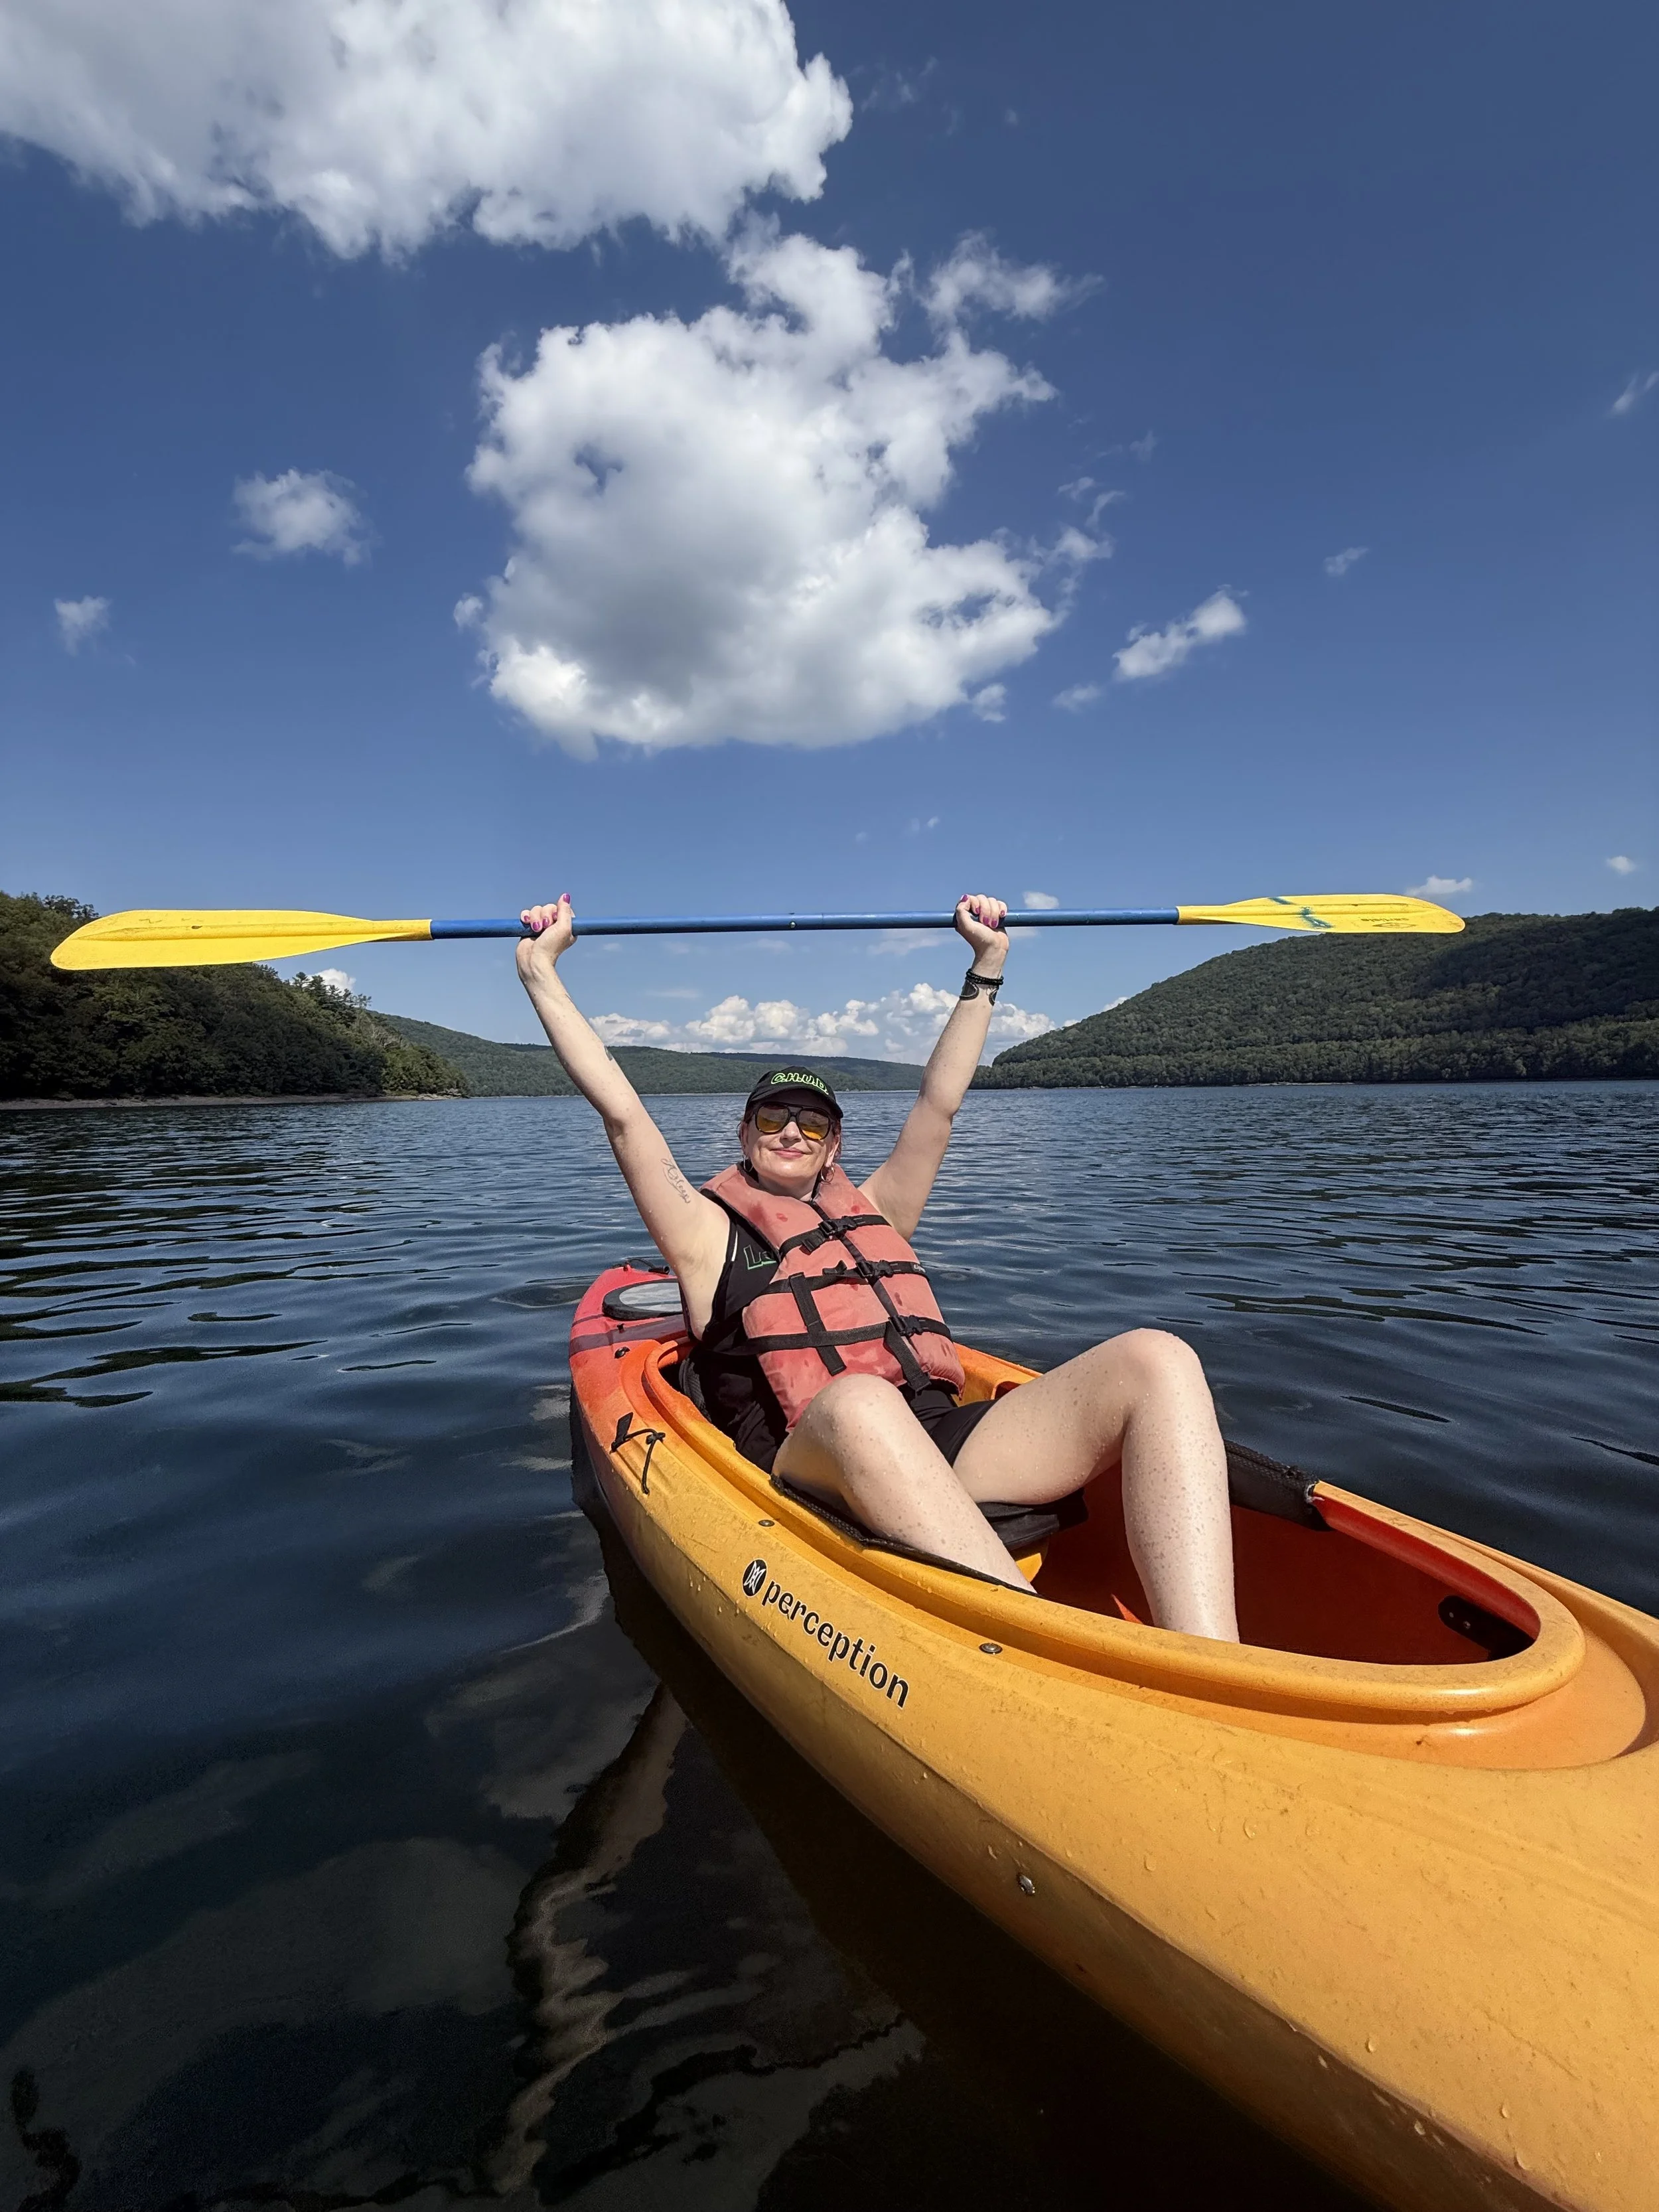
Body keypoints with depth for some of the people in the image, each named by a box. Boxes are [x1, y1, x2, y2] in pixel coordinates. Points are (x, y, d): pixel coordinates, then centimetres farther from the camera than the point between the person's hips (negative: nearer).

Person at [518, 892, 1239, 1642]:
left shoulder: (873, 1214, 30)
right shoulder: (709, 1235, 18)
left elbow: (938, 1104, 29)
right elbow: (621, 1111, 11)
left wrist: (986, 965, 33)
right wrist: (540, 969, 11)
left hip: (944, 1441, 5)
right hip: (815, 1466, -4)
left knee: (1157, 1360, -19)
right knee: (857, 1399, -42)